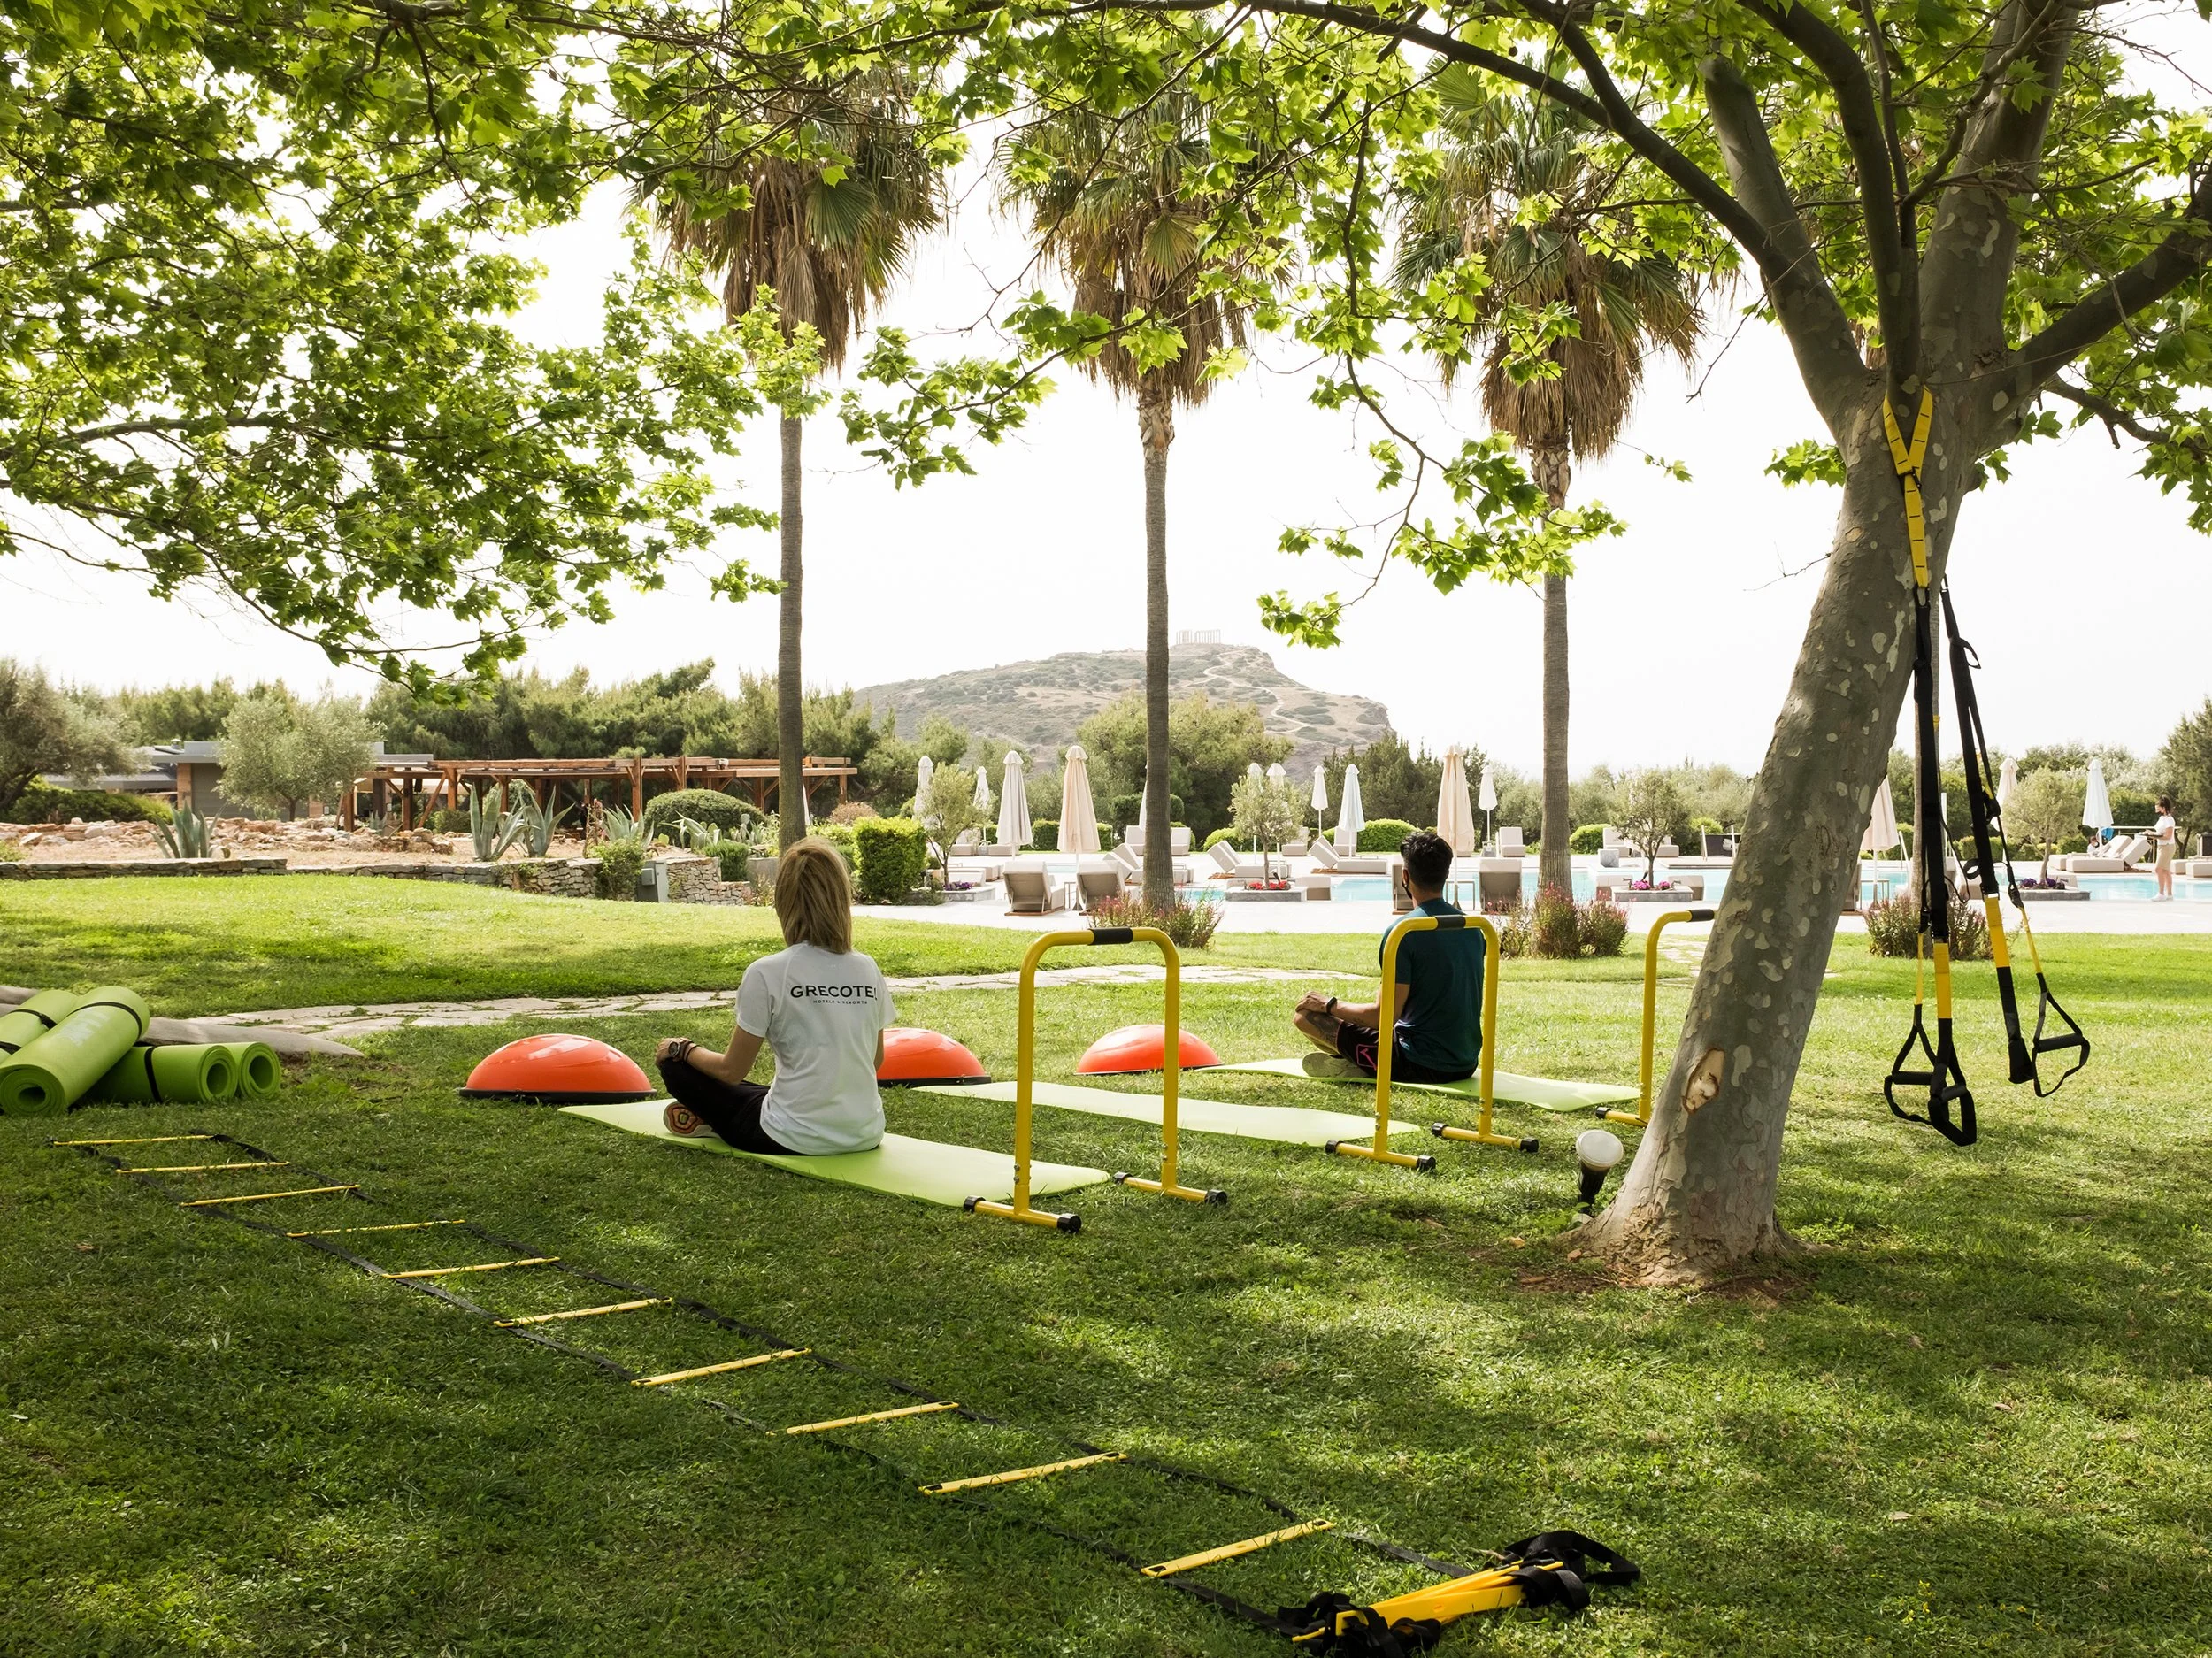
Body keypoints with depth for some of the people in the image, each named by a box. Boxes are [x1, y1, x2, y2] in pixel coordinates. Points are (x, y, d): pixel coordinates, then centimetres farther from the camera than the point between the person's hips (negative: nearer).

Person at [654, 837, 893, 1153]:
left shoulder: (766, 974, -15)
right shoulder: (869, 971, -2)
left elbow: (731, 1071, -7)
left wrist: (682, 1050, 12)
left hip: (796, 1140, -5)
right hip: (866, 1136, 5)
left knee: (676, 1066, 13)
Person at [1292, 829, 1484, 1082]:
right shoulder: (1472, 928, 6)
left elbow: (1386, 1015, -18)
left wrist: (1330, 1005, -3)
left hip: (1420, 1067, -7)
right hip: (1465, 1065, 8)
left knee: (1305, 1013, 0)